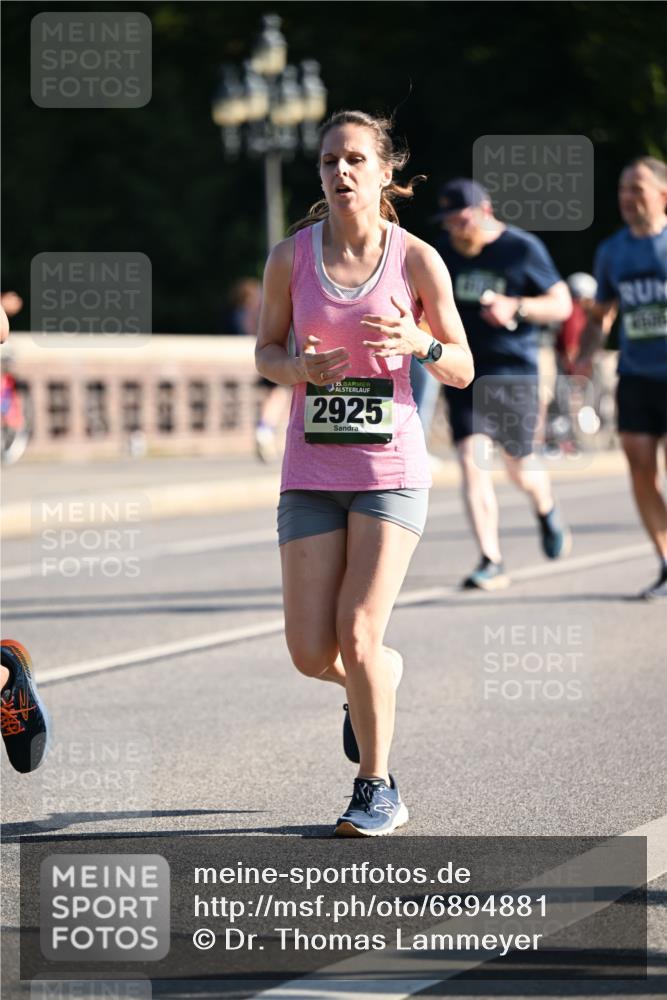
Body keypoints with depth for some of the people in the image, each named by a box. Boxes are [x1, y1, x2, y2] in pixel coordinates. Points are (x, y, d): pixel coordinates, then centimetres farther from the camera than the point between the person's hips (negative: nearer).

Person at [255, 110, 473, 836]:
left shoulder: (417, 259, -3)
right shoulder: (290, 257, 0)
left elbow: (462, 370, 4)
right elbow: (266, 352, 12)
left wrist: (418, 344, -18)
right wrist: (298, 369, -11)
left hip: (391, 469, -2)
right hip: (311, 473, 2)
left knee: (358, 634, -13)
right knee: (311, 654, -3)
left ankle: (377, 788, 7)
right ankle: (378, 675, 34)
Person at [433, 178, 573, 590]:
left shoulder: (523, 249, -5)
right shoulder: (445, 250, 6)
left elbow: (562, 304, -3)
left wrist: (515, 307, -18)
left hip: (513, 372, -3)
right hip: (463, 372, 3)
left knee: (519, 465, 7)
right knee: (472, 462, -11)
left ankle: (547, 510, 43)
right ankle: (491, 563, -9)